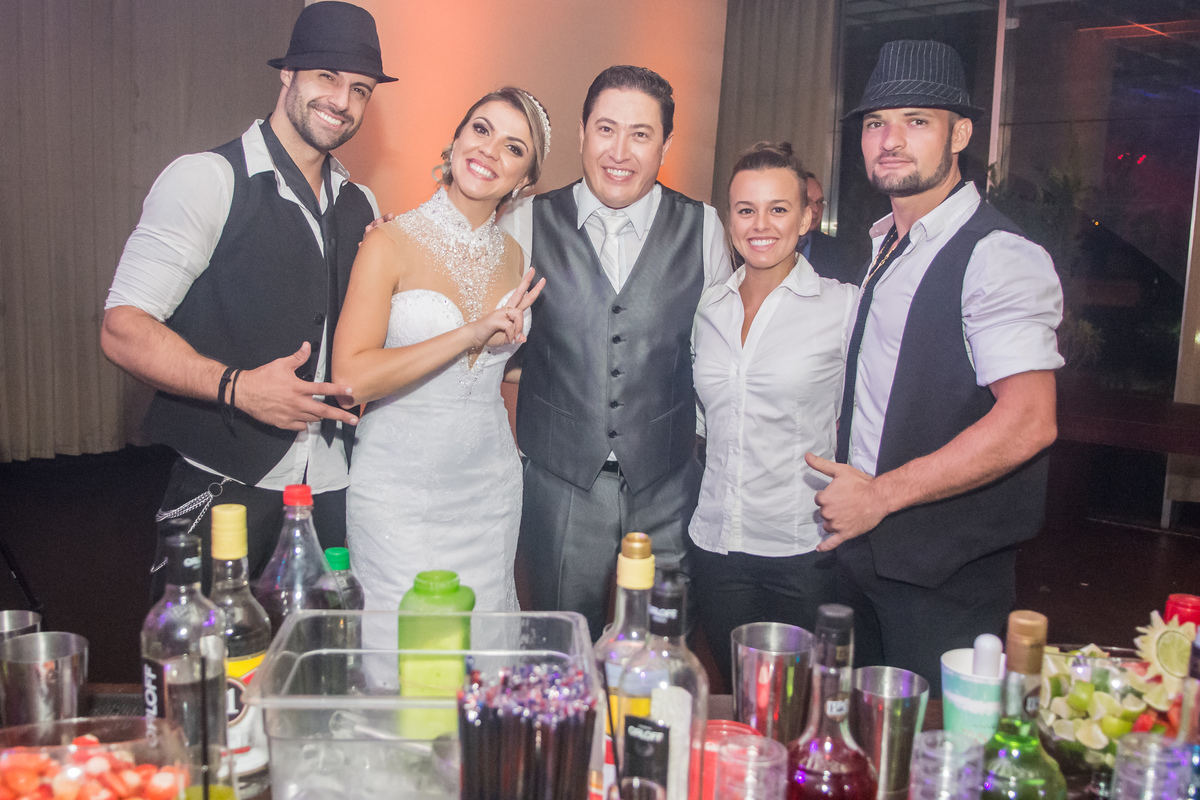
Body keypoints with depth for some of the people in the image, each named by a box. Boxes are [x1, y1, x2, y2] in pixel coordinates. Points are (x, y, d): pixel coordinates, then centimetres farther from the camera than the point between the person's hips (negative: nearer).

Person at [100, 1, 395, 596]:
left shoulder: (361, 207, 12)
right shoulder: (206, 179, -7)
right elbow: (123, 329, -12)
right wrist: (236, 386, -25)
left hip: (333, 485, 5)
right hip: (226, 485, -5)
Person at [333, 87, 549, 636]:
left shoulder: (513, 257, 7)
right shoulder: (390, 245, -9)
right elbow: (351, 379, -21)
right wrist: (471, 334, -22)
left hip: (490, 490, 5)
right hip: (399, 492, -4)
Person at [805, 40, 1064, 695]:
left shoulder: (999, 257, -16)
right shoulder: (878, 247, 12)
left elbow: (1028, 423, -25)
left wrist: (881, 494, -22)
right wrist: (845, 486, 8)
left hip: (944, 572, -8)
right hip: (859, 544, 8)